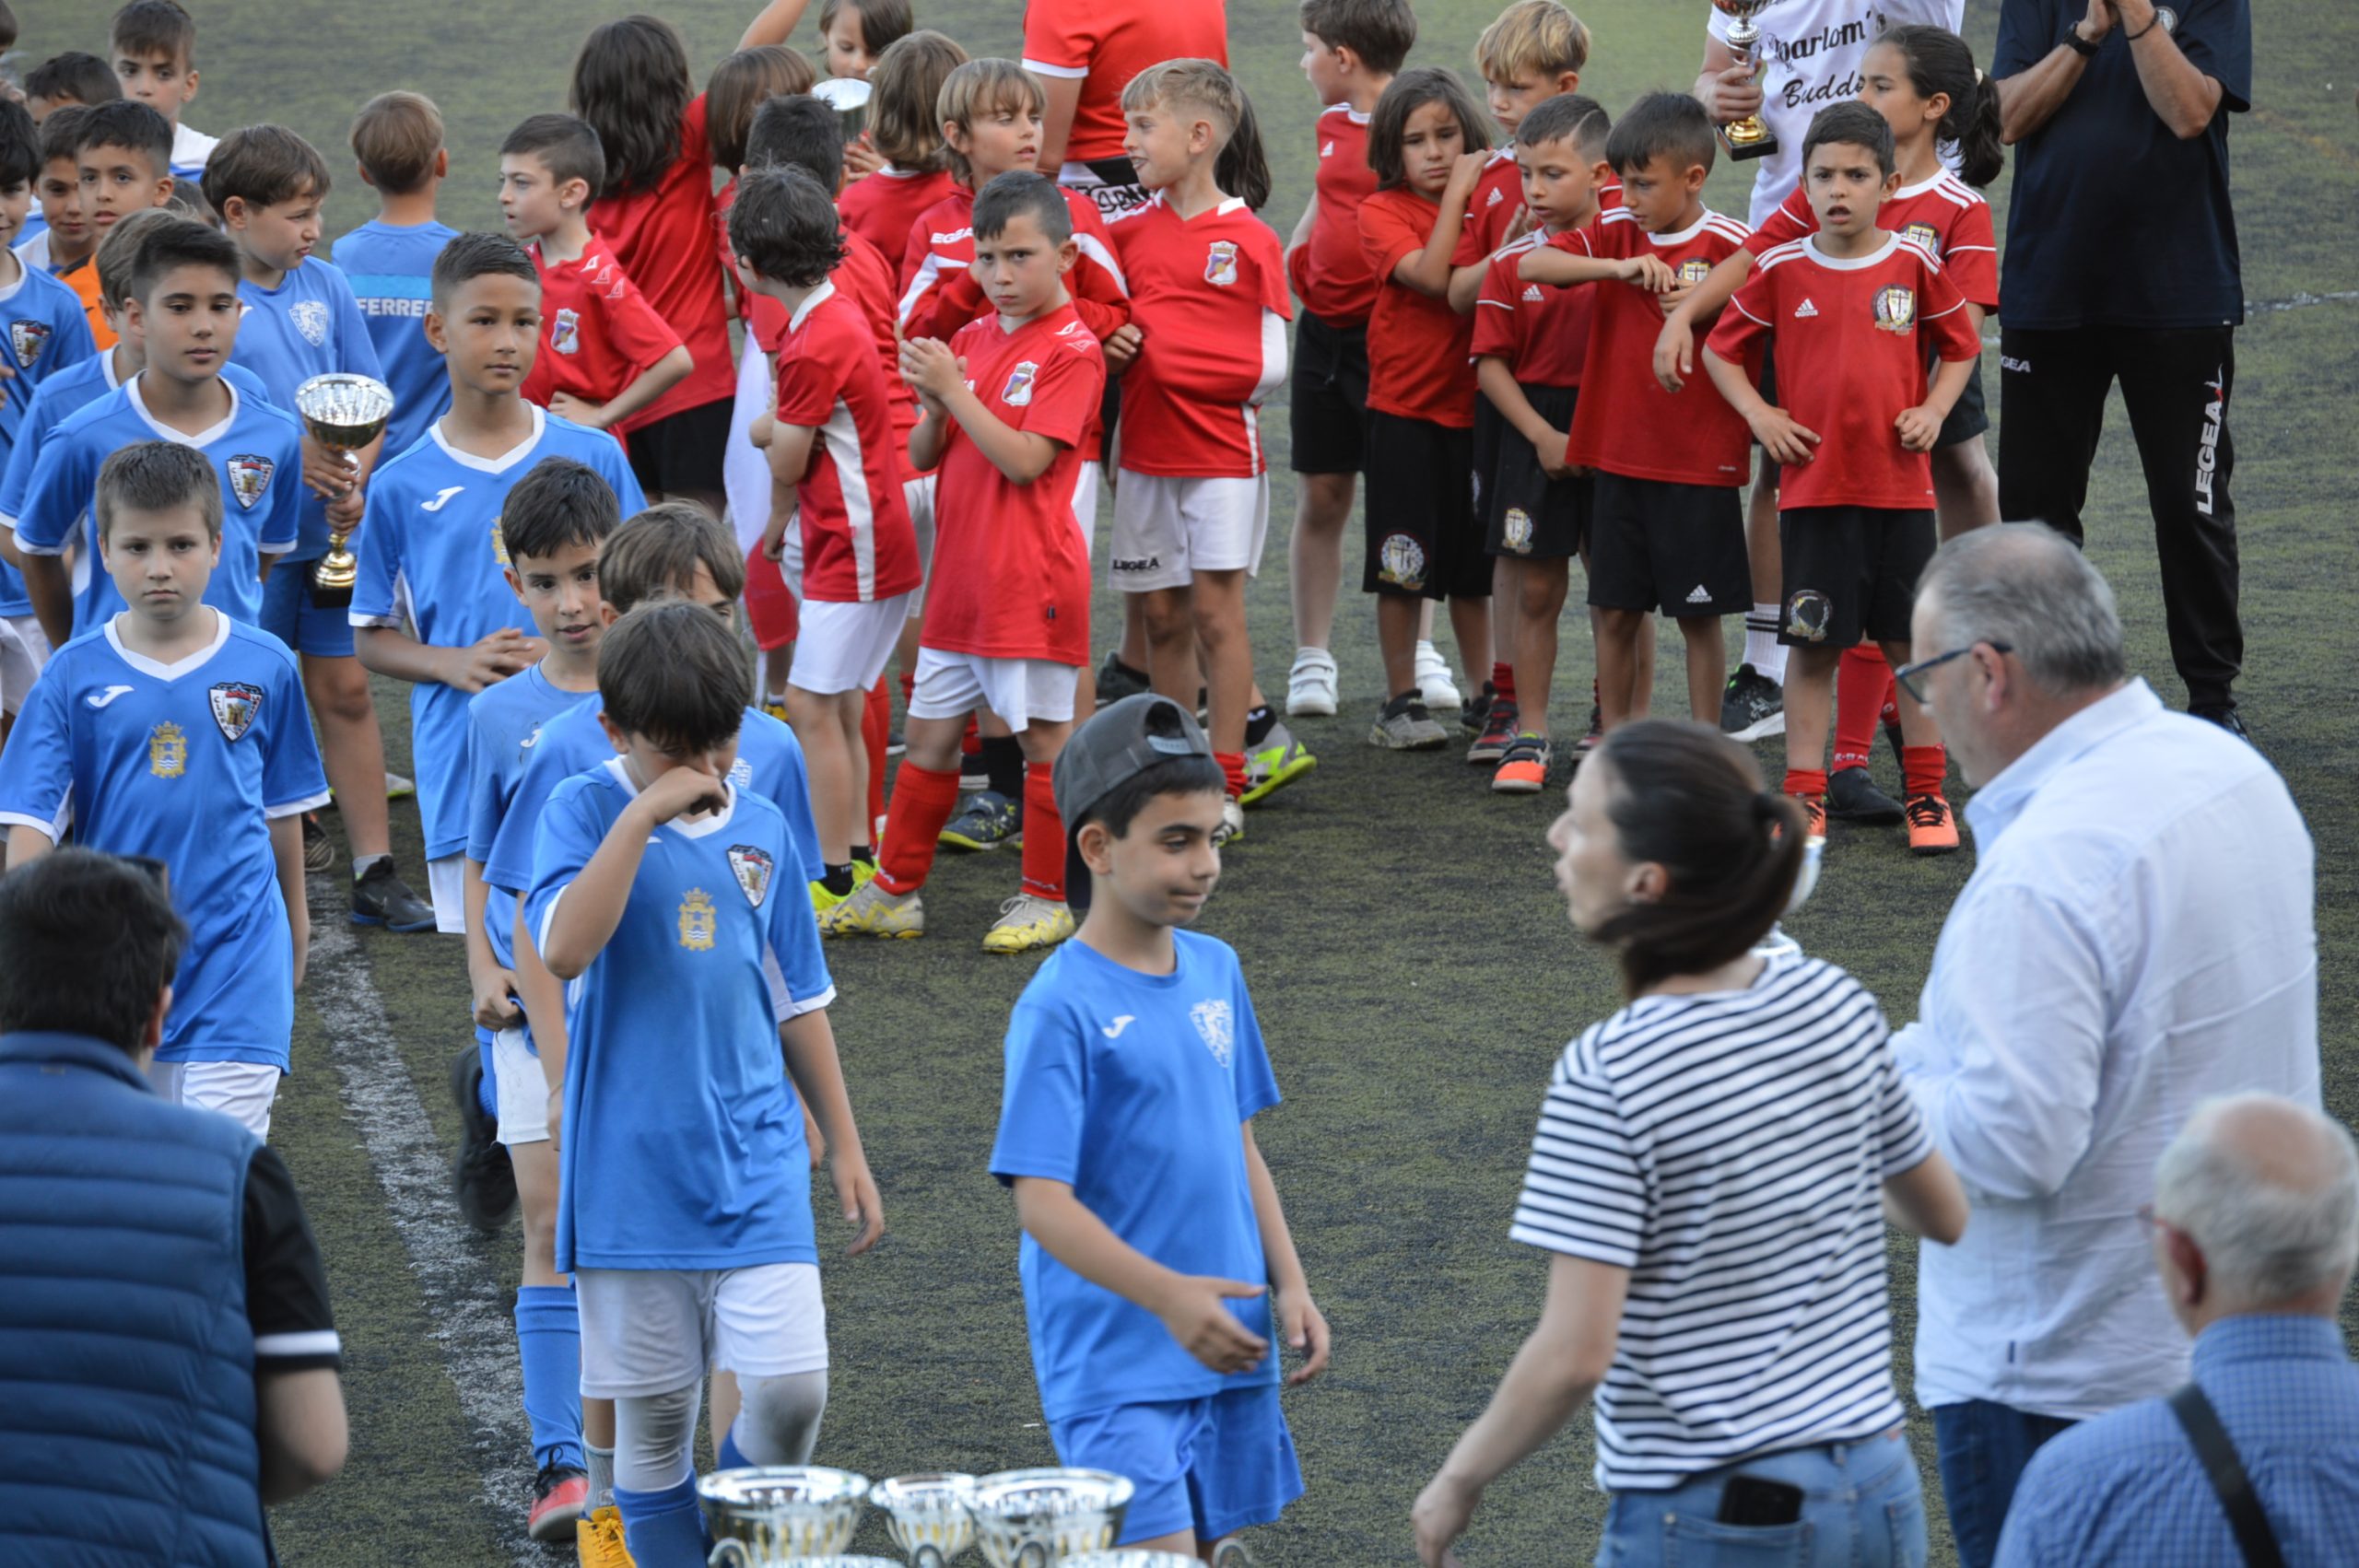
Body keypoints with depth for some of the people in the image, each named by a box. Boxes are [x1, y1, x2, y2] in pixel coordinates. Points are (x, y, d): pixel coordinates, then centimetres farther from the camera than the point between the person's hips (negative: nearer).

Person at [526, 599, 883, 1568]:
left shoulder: (761, 831, 8)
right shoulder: (585, 812, -4)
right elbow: (566, 949, -22)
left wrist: (845, 1146, 17)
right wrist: (645, 812, -21)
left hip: (755, 1156, 3)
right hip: (631, 1166, -3)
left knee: (790, 1391, -8)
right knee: (653, 1413, 4)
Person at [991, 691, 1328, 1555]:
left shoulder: (1217, 971, 9)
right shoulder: (1060, 1007, -13)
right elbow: (1041, 1200, -18)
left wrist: (1290, 1287, 9)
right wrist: (1167, 1296, -29)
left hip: (1229, 1349, 7)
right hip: (1114, 1360, -7)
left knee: (1207, 1542, 10)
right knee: (1156, 1554, -14)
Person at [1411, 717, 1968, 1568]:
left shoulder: (1607, 1075, -18)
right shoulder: (1836, 1004, 0)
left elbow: (1574, 1354, -20)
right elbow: (1946, 1217, 14)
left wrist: (1458, 1482, -5)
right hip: (1879, 1494, 6)